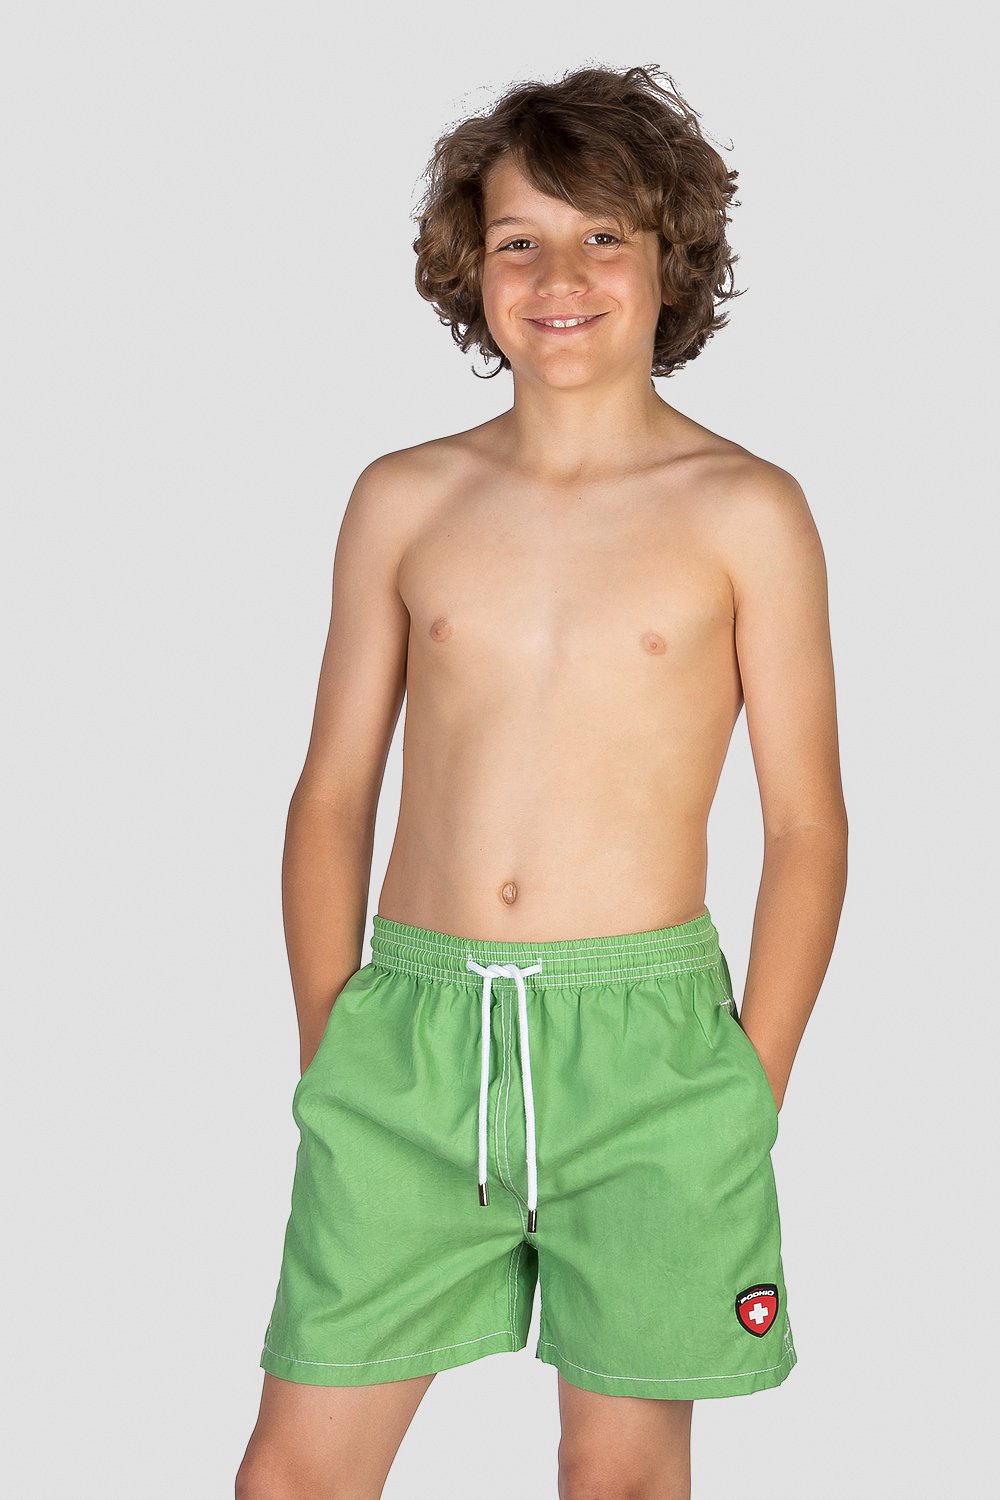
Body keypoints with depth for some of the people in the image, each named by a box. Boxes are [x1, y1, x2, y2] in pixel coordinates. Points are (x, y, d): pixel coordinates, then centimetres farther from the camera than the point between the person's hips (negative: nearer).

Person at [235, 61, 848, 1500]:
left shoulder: (745, 511, 0)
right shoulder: (403, 501, 7)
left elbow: (806, 825, 2)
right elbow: (333, 796, 11)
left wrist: (753, 1097, -2)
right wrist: (328, 1050, 6)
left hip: (641, 1035, -2)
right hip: (412, 1023, 2)